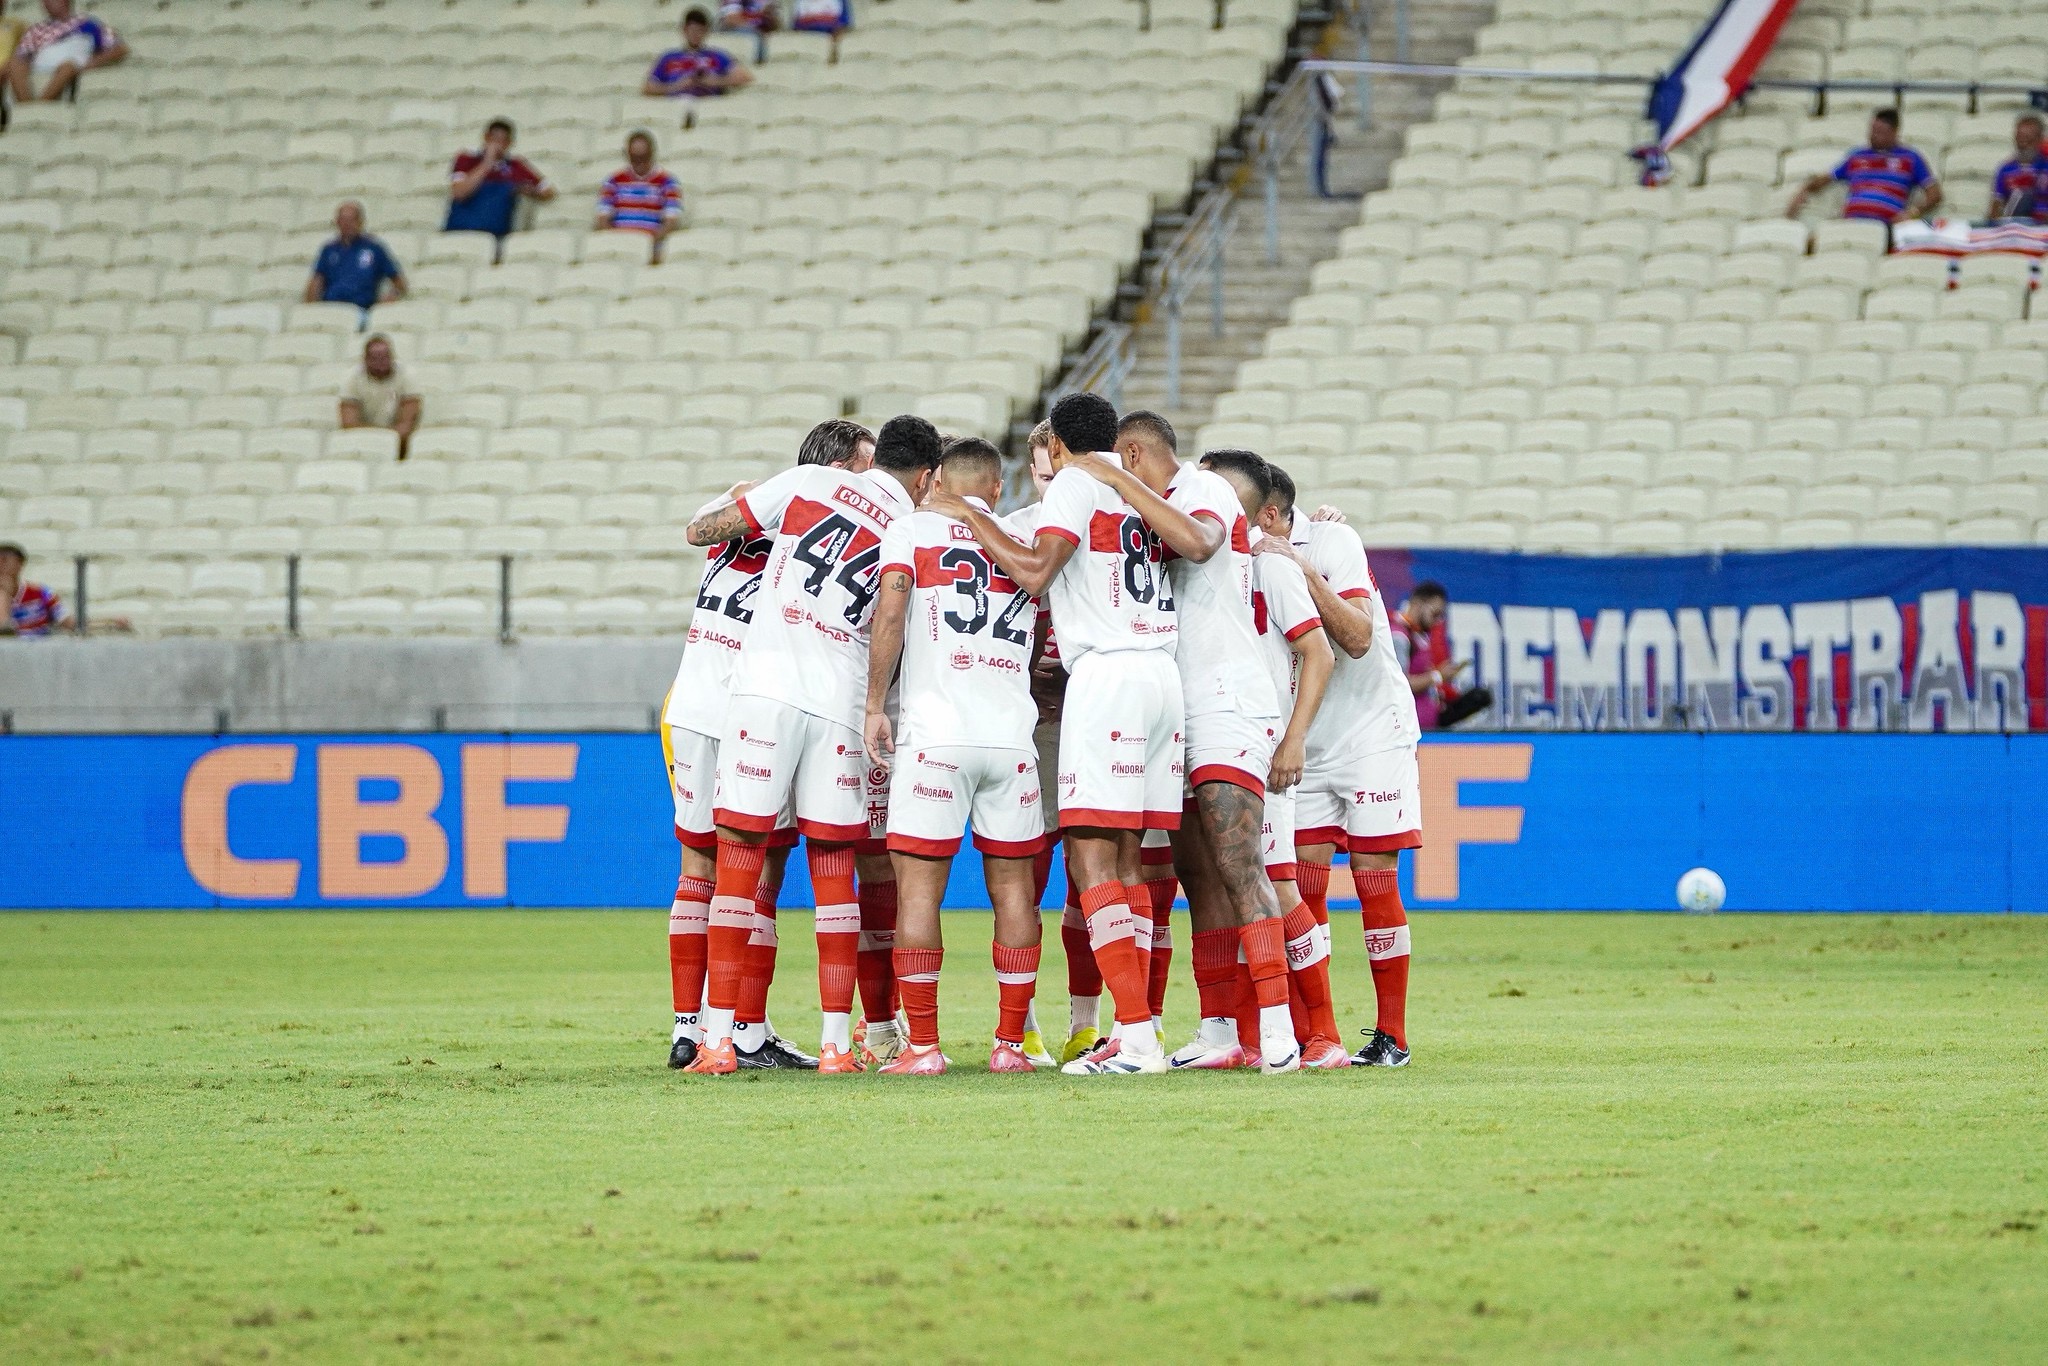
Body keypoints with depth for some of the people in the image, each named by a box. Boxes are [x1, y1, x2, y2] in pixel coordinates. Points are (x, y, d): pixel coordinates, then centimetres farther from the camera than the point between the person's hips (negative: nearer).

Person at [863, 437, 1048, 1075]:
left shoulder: (912, 529, 7)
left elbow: (890, 615, -5)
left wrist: (876, 705, -2)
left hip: (936, 734, -3)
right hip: (1012, 735, 3)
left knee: (919, 885, -1)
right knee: (1013, 887, 9)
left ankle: (922, 1046, -4)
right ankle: (1011, 1042, 10)